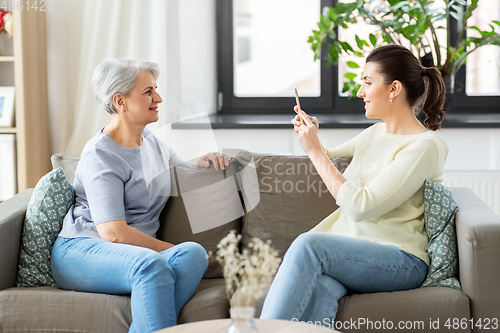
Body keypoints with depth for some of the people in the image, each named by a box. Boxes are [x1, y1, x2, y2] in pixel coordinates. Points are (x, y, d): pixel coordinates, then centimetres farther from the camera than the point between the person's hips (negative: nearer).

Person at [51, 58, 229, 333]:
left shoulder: (151, 141, 17)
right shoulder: (100, 155, -9)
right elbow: (113, 231, -18)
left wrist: (203, 164, 12)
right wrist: (169, 248, -14)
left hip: (137, 250, 7)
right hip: (81, 250, -7)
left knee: (194, 253, -26)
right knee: (151, 265, -39)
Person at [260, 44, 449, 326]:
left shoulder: (424, 146, -8)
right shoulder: (375, 133, 17)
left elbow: (360, 207, -18)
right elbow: (331, 156, 38)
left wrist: (315, 150, -12)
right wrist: (311, 134, 15)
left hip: (401, 261, -6)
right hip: (350, 249, 6)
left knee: (309, 243, -34)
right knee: (318, 292, -33)